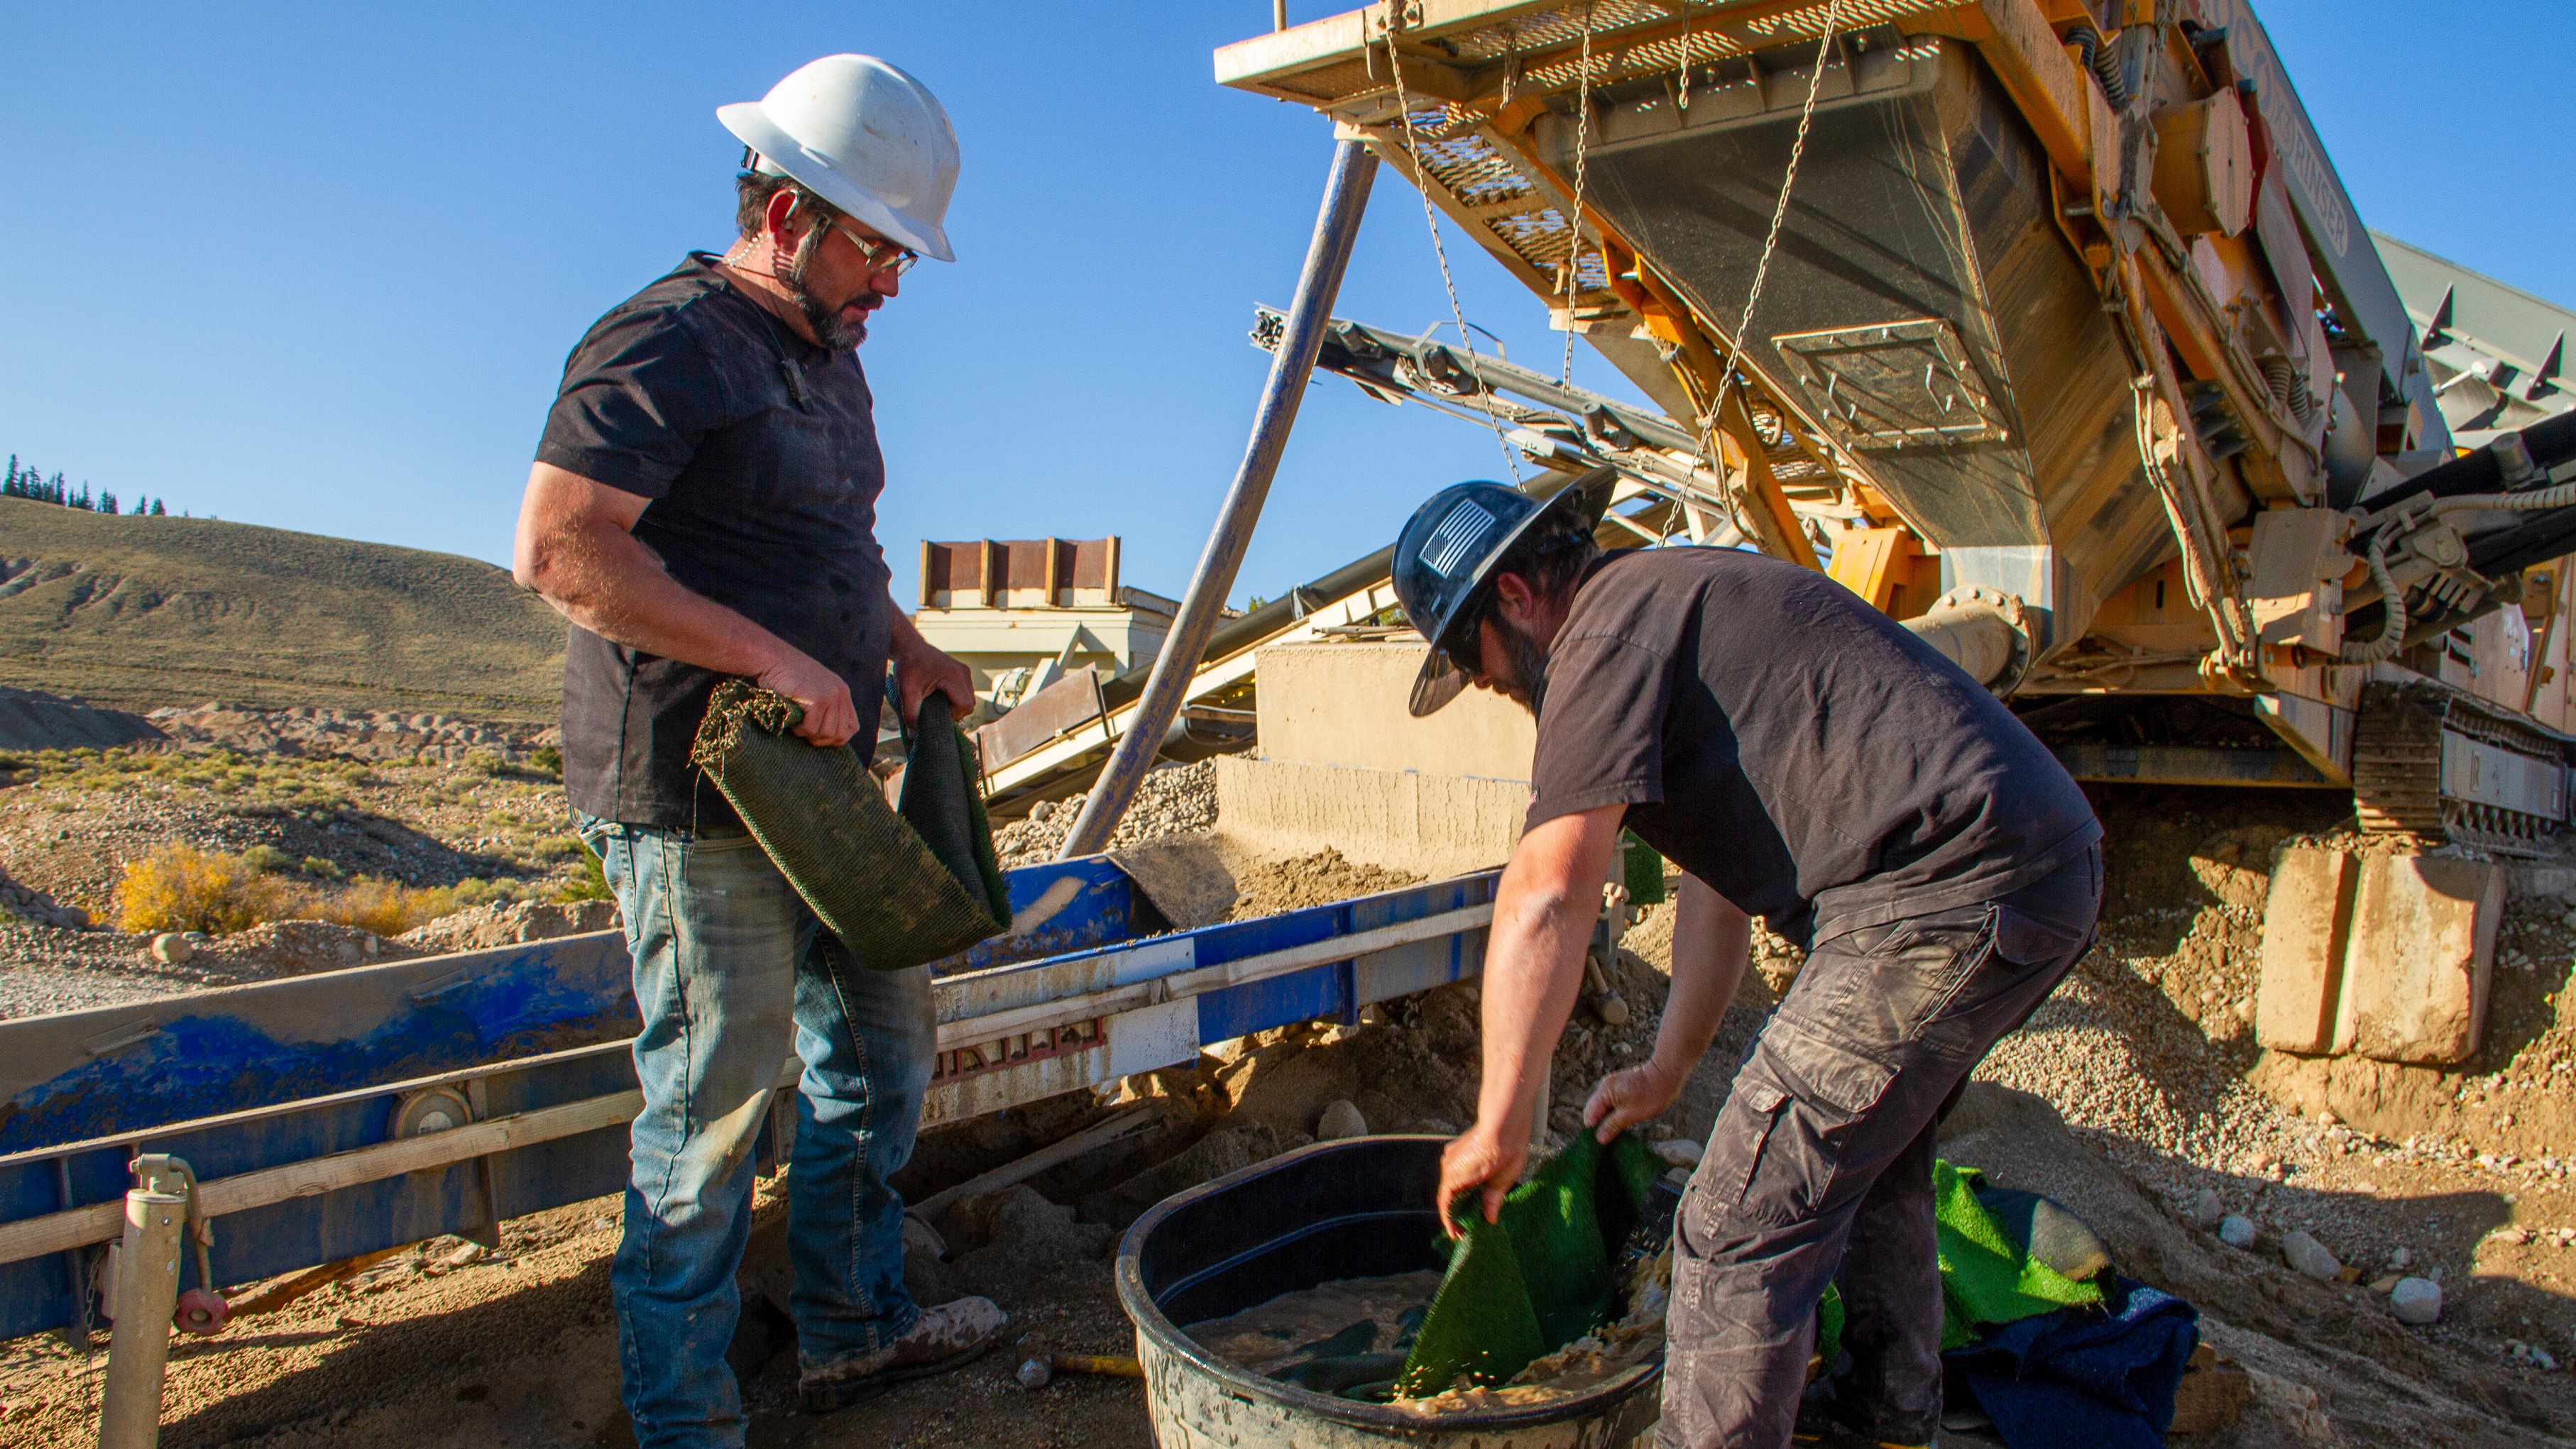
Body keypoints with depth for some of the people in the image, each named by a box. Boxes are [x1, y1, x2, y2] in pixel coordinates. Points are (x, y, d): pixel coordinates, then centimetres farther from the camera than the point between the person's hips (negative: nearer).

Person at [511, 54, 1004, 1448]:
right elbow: (557, 548, -24)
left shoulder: (828, 353, 16)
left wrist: (902, 647, 9)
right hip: (693, 795, -10)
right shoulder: (664, 341, -14)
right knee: (716, 1098, -1)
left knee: (881, 1046, 17)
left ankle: (854, 1328, 34)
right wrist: (774, 658, -25)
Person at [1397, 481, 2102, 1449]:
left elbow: (1545, 899, -17)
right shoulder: (1672, 604, 23)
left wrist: (1498, 1129, -11)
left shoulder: (1609, 632, -9)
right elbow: (1722, 871, 26)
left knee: (1740, 1230, -6)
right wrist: (1668, 1068, 28)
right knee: (1871, 1158, 29)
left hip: (1948, 894, -11)